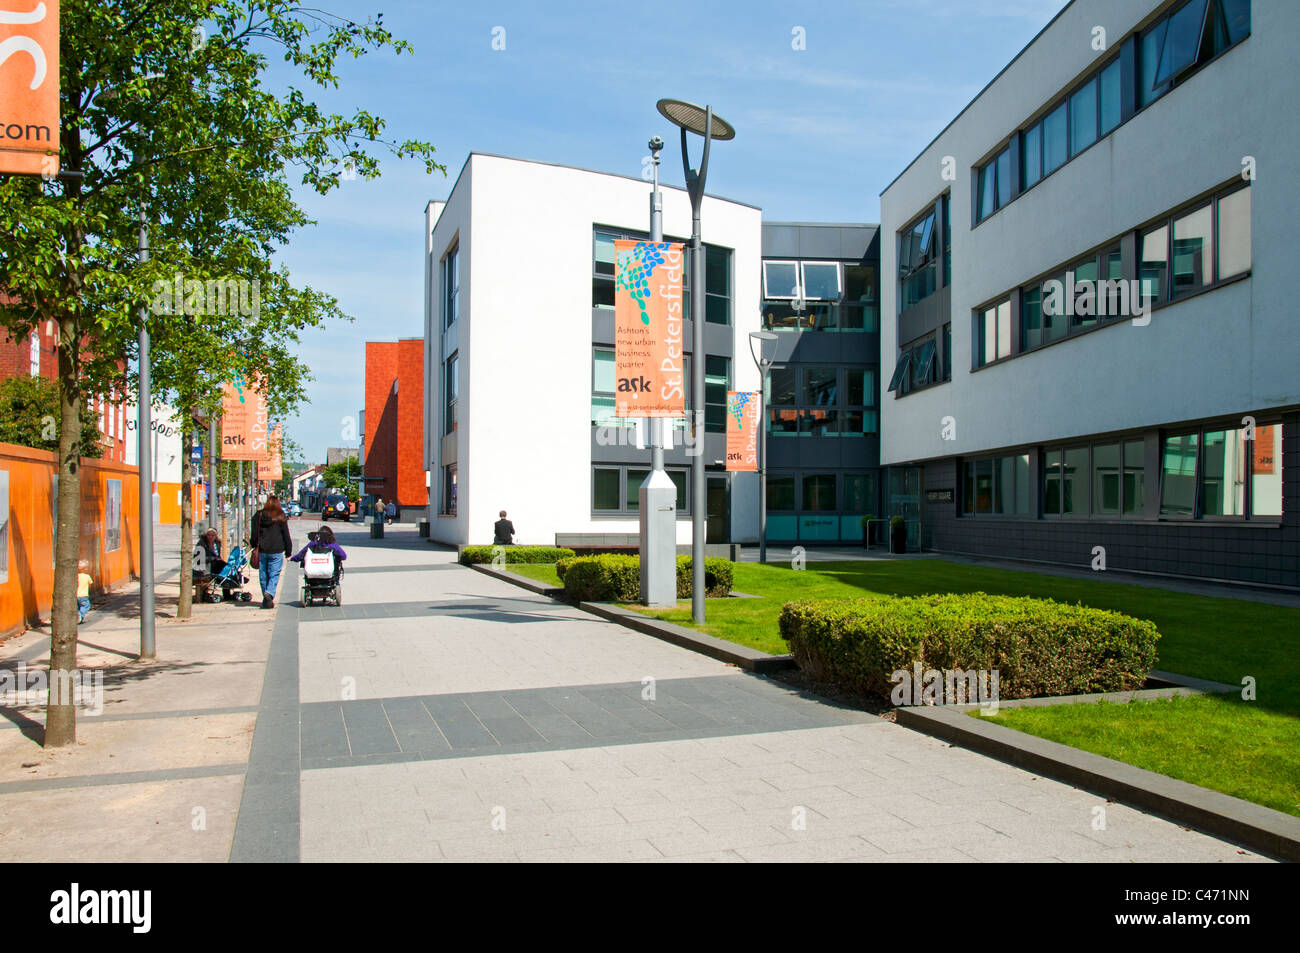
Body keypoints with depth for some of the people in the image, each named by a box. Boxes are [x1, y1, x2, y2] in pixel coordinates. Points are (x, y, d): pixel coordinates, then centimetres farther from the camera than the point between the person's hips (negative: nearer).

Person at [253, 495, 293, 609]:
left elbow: (254, 534, 6)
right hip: (276, 551, -2)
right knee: (274, 575, -1)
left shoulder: (259, 516, 5)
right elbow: (286, 535, 2)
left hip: (262, 551, 2)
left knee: (263, 576, 10)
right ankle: (269, 593, -24)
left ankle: (266, 600, 14)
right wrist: (288, 550, 8)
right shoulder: (281, 517, 0)